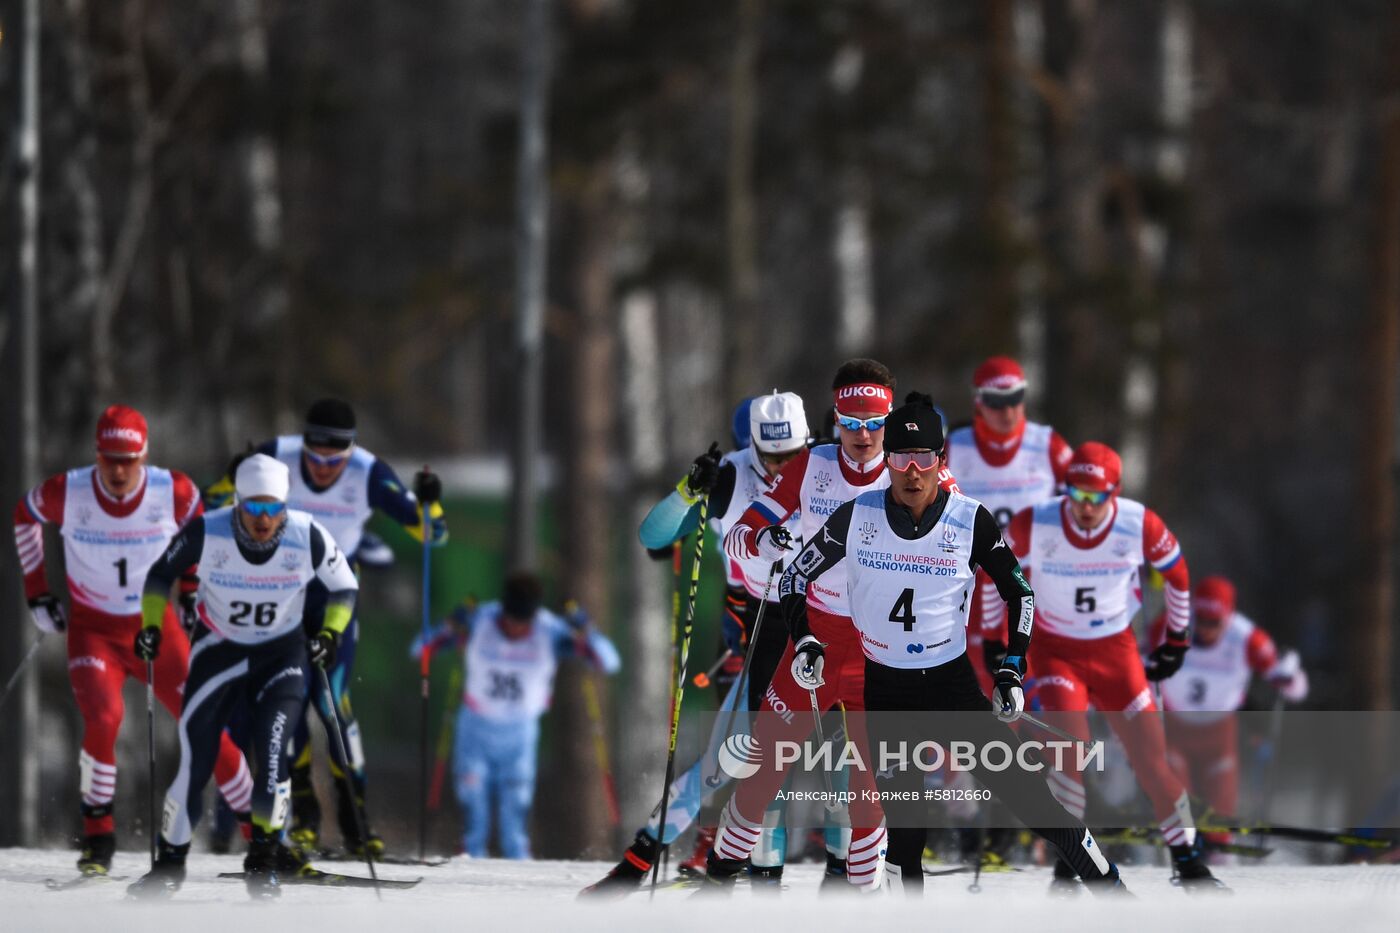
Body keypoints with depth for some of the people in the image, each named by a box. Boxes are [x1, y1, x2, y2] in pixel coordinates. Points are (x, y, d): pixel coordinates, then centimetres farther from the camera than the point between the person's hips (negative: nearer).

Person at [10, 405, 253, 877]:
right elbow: (24, 516, 6)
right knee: (104, 719, -26)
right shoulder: (66, 493, -17)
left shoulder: (173, 492, -16)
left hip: (157, 627, 1)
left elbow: (196, 528, 9)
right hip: (93, 630, -1)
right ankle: (98, 834, -7)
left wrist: (191, 588, 8)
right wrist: (36, 590, 6)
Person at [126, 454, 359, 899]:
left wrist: (331, 633, -14)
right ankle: (171, 860, 8)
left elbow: (344, 587, 0)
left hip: (282, 653, 0)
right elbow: (161, 574, 0)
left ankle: (263, 858, -1)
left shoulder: (308, 538, -18)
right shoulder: (206, 533, -19)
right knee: (195, 756, -8)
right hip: (218, 648, 0)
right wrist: (151, 625, -9)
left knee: (274, 748, -18)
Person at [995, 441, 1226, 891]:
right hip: (1055, 651, -1)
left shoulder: (1141, 526, -16)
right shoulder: (1033, 525, -19)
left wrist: (1176, 638, 12)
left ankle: (1188, 862, 16)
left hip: (1116, 651, 1)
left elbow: (1176, 573, 4)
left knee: (1153, 761, -1)